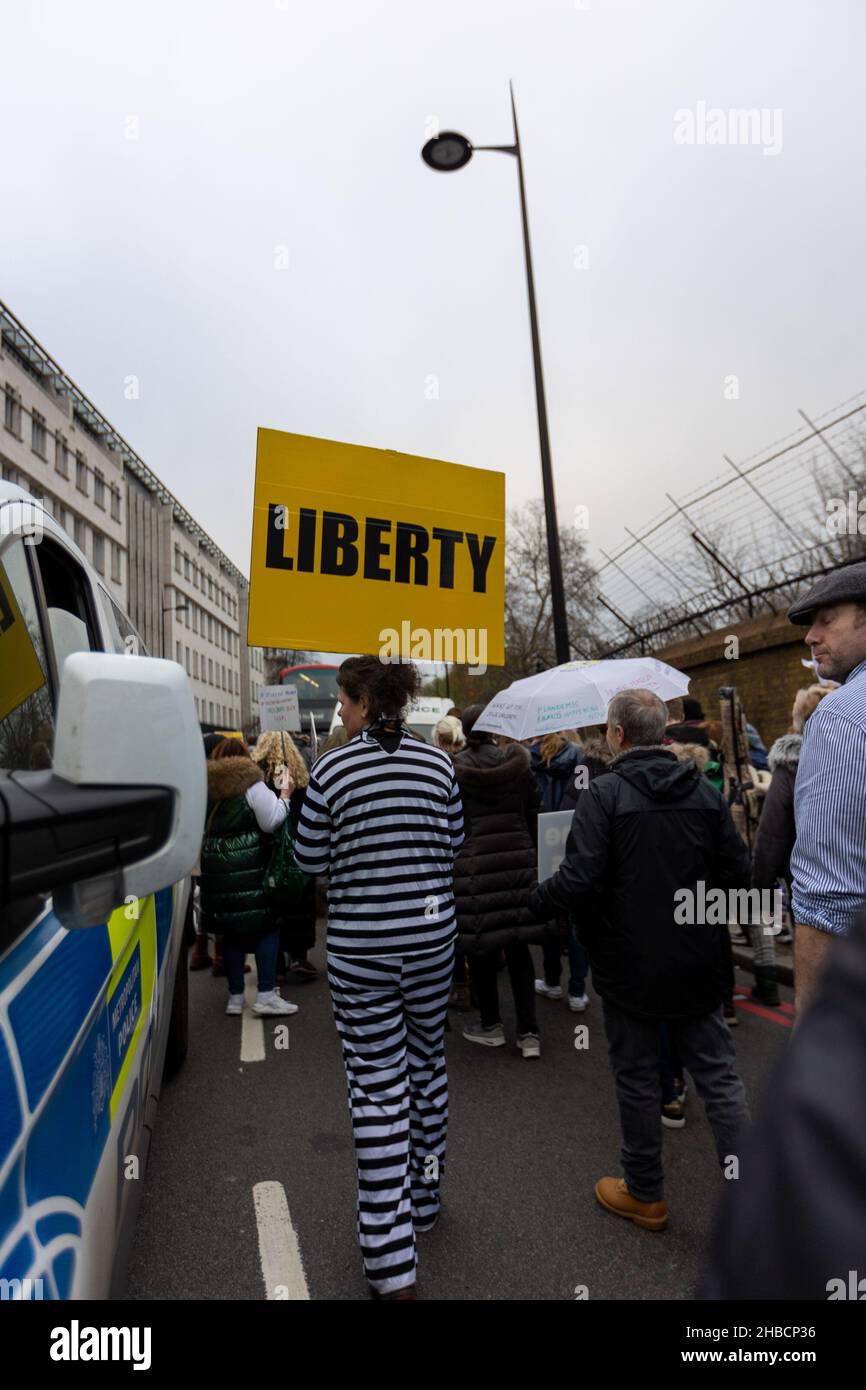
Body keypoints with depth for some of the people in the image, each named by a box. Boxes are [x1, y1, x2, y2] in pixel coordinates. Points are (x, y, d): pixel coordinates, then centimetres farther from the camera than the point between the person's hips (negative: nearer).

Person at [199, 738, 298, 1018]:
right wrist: (284, 795, 2)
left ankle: (235, 996, 19)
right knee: (267, 926, 4)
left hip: (214, 867, 5)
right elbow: (271, 822, -9)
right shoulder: (251, 783, -7)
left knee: (231, 931, 13)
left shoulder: (205, 785, 9)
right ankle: (266, 995, 2)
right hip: (248, 866, -5)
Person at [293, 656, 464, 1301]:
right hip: (432, 936, 4)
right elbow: (454, 843, 6)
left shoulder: (333, 769, -13)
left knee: (377, 1086, 8)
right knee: (427, 1063, 21)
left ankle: (392, 1259, 16)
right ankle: (424, 1199, 42)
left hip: (360, 946, -3)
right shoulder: (439, 763, -4)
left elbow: (310, 859, -4)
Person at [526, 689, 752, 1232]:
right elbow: (738, 873, 0)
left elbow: (578, 882, -23)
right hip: (698, 963, 4)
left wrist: (535, 898, -4)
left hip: (631, 966, -3)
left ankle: (645, 1194, 32)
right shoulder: (705, 790, -1)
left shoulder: (604, 794, -17)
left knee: (638, 1079, 14)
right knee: (719, 1075, 17)